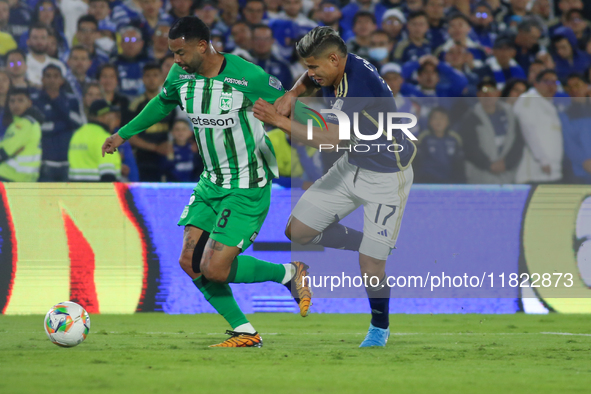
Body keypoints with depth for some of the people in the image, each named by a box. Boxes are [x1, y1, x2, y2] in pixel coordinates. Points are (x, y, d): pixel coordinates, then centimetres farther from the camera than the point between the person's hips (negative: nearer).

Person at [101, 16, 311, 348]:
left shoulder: (249, 77, -20)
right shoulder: (180, 77, -1)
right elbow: (162, 104, 21)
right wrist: (123, 133, 31)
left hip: (248, 187, -7)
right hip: (211, 183, 7)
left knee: (214, 269, -16)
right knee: (190, 262, -2)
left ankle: (289, 273, 8)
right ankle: (245, 333, 8)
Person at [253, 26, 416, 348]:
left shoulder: (362, 83, -31)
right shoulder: (331, 72, -5)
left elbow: (332, 138, -35)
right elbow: (309, 81, 20)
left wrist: (281, 122, -30)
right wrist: (292, 95, -2)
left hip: (387, 178, -9)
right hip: (352, 167, 9)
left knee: (370, 263, -12)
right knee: (297, 231, 4)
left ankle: (380, 327, 15)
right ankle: (375, 246, 21)